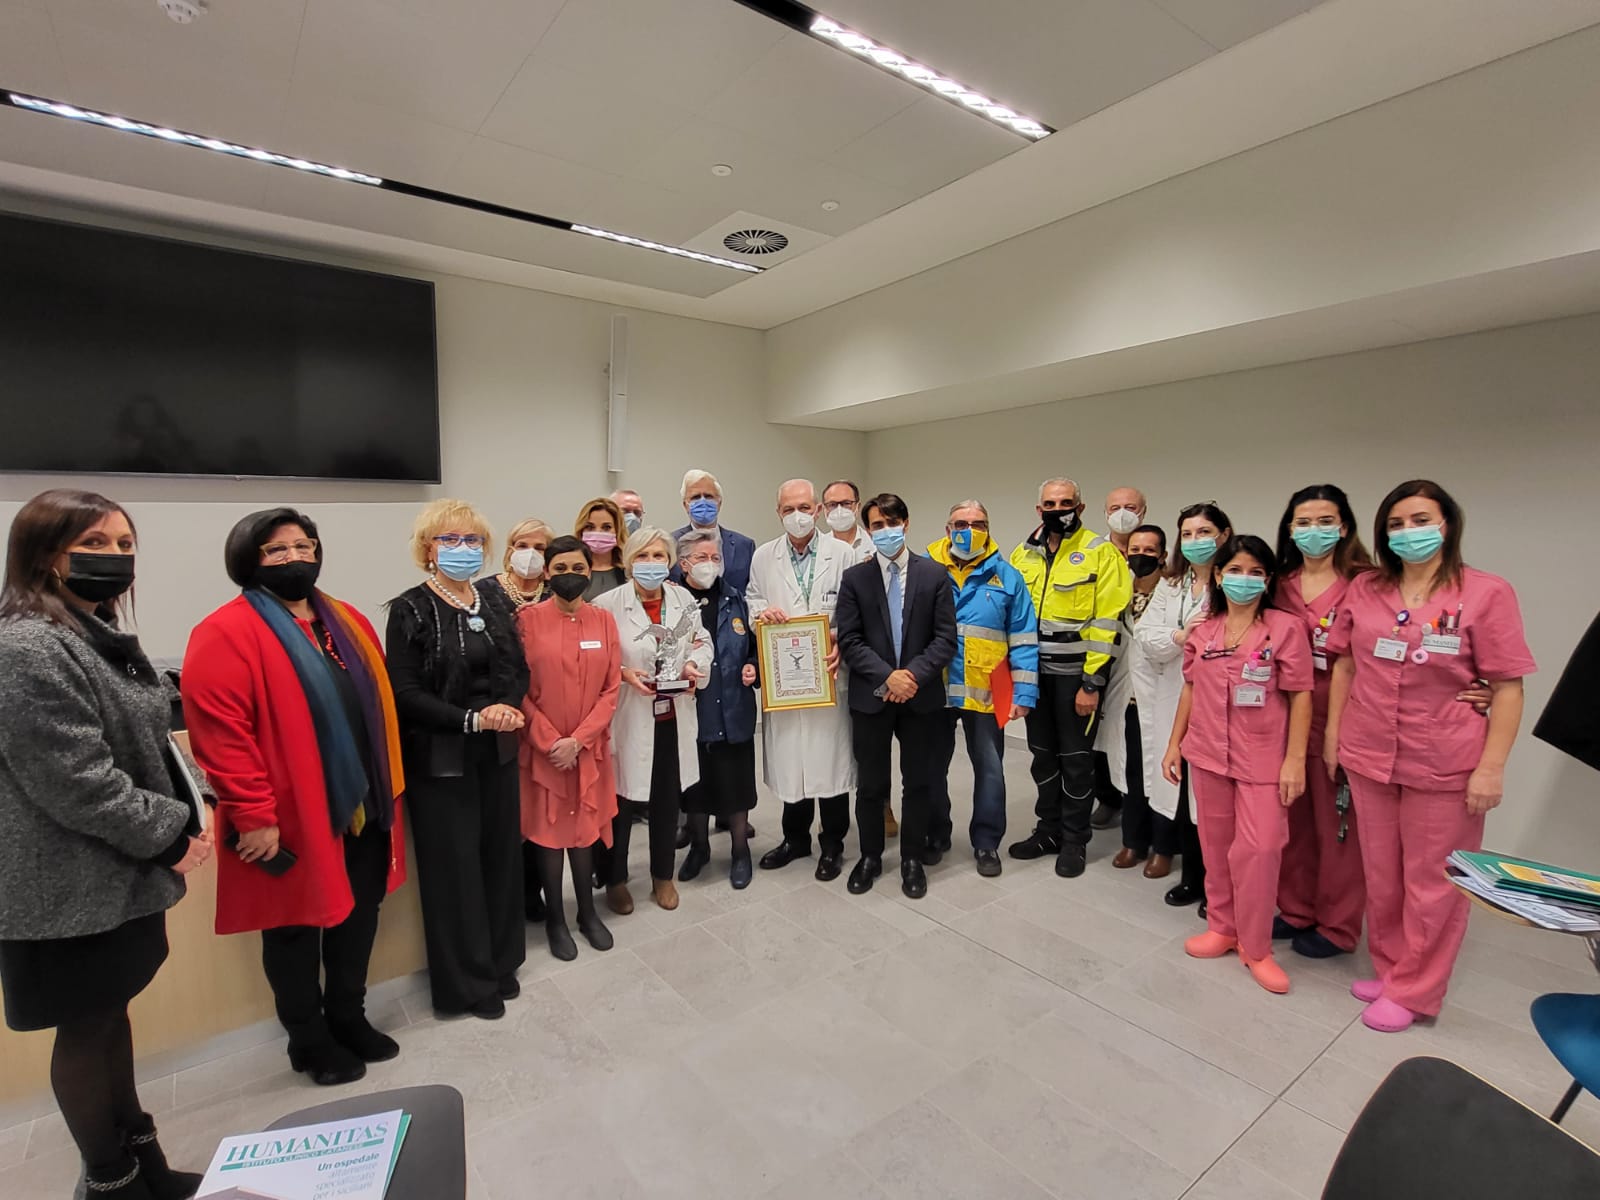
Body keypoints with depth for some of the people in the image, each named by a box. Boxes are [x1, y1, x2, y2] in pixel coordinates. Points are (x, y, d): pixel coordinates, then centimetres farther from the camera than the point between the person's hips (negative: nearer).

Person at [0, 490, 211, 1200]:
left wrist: (183, 818, 5)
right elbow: (76, 783, -25)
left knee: (112, 1013, 20)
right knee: (85, 1029, 9)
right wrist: (171, 834, -14)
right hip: (71, 888, -9)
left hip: (118, 875, 9)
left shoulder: (101, 638, 10)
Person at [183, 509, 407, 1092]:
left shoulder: (349, 622, 11)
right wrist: (253, 815, -20)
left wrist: (389, 783, 13)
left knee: (359, 914, 17)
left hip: (362, 805, 7)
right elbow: (218, 730, -18)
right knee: (295, 928, 11)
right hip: (291, 816, -6)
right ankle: (309, 1041, 30)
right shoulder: (226, 632, -12)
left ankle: (348, 1018, 37)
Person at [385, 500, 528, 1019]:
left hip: (497, 751, 5)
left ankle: (501, 962, 31)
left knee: (501, 855, 11)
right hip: (441, 758, -5)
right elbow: (405, 692, -12)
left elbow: (519, 671, 10)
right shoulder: (411, 609, -7)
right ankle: (466, 981, 24)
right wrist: (471, 718, -19)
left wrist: (506, 707, -10)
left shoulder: (494, 603, 8)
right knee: (454, 866, 6)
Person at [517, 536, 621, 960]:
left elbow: (611, 688, -2)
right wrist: (550, 741, -14)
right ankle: (555, 918, 27)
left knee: (585, 826, 13)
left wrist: (578, 740, -11)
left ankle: (587, 912, 31)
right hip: (541, 748, -2)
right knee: (547, 829, 8)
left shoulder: (604, 621, 0)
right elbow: (519, 689, -8)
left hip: (589, 747, 2)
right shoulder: (528, 619, -7)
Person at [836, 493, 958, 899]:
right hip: (870, 696, 0)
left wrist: (914, 674, -16)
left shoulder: (935, 574, 1)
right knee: (871, 783, 11)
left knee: (919, 781, 11)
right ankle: (870, 856, 30)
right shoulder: (854, 578, 0)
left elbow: (946, 638, -3)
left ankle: (913, 858, 29)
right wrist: (887, 676, -16)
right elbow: (848, 640, -5)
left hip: (923, 696, 0)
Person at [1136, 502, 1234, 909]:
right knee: (1180, 790, 12)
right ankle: (1192, 876, 28)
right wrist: (1178, 637, -12)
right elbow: (1144, 635, 4)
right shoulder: (1169, 586, 14)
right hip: (1173, 704, 5)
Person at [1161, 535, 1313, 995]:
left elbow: (1300, 697, -7)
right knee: (1217, 844, 14)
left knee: (1259, 848, -4)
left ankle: (1255, 946, 15)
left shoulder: (1286, 627, -7)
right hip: (1207, 753, 4)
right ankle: (1222, 926, 31)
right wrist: (1174, 743, 11)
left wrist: (1295, 759, -11)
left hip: (1262, 758, -4)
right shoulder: (1202, 630, 4)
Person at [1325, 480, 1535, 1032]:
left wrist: (1491, 767, -12)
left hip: (1444, 767, -3)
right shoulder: (1365, 589, 2)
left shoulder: (1487, 593, -7)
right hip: (1368, 758, 4)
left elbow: (1507, 687, -8)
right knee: (1380, 877, 16)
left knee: (1432, 885, 10)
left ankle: (1413, 990, 27)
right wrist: (1333, 732, 8)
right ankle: (1388, 967, 35)